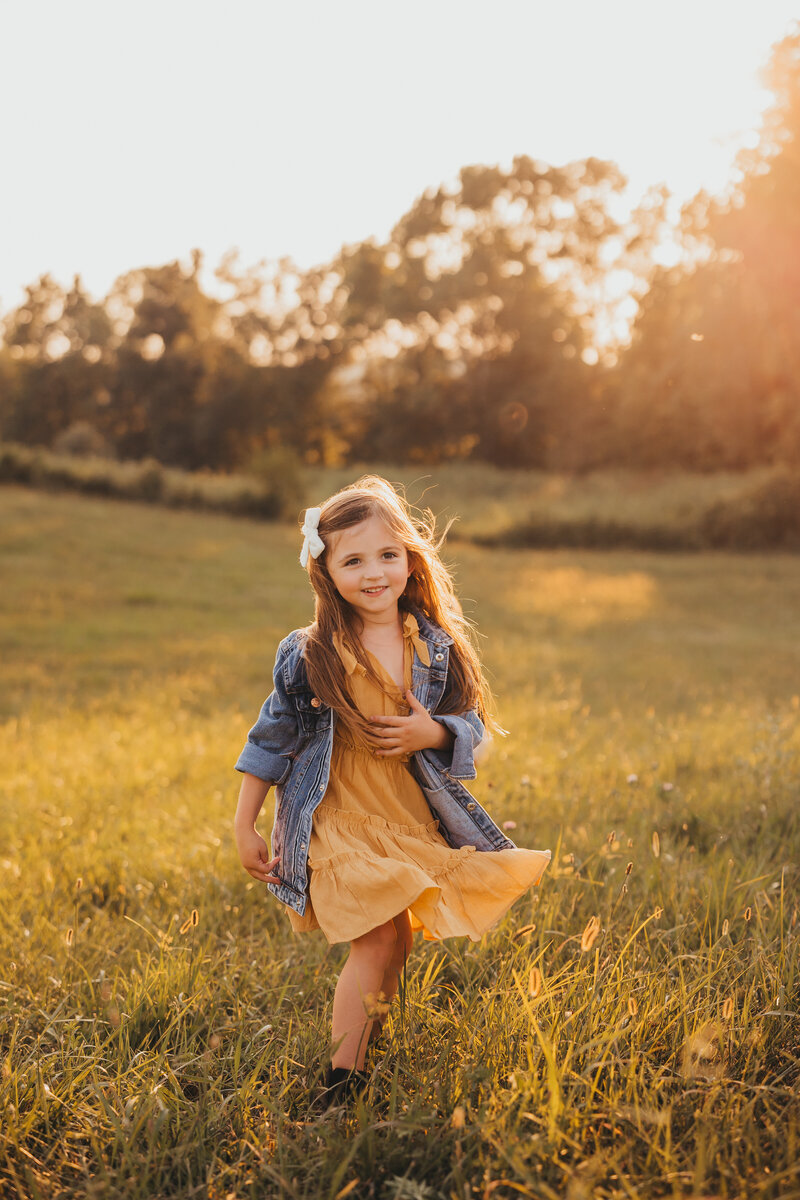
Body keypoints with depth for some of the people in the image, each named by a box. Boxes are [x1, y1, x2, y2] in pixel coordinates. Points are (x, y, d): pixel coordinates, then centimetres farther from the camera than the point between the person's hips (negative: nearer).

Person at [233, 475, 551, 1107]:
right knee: (377, 938, -13)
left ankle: (368, 1036, 37)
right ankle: (343, 1076, -1)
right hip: (338, 820, -4)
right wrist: (245, 828, 0)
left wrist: (431, 733, -16)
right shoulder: (307, 654, -10)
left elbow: (472, 724, 7)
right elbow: (271, 739, -2)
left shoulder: (436, 647, -2)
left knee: (398, 942, 13)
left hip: (414, 816, 4)